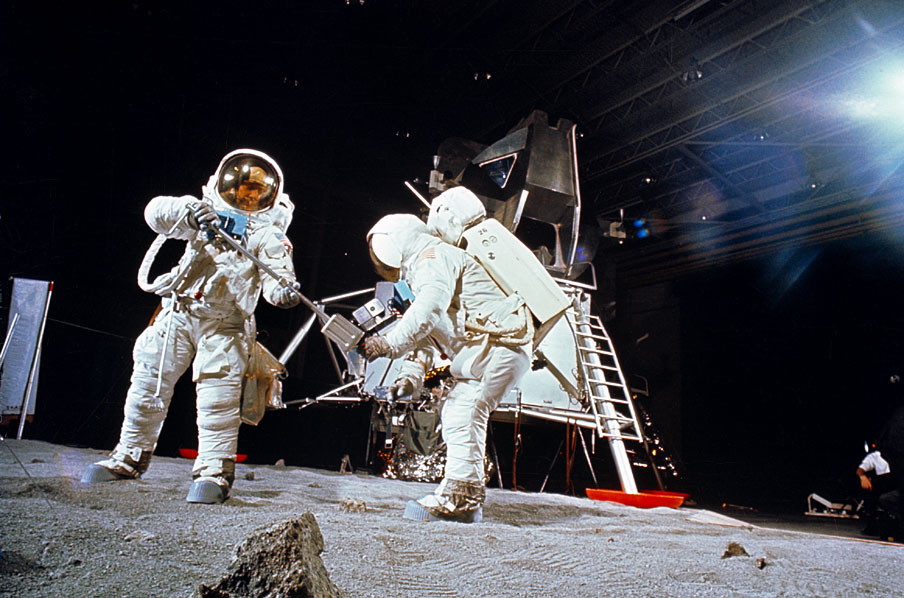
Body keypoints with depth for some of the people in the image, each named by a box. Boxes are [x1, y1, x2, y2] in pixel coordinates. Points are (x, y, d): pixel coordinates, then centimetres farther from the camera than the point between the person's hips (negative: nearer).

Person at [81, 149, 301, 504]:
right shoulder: (203, 211, 7)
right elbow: (156, 211, -9)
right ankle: (130, 457, 23)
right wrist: (188, 213, -30)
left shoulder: (268, 236, 2)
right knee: (149, 381, 6)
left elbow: (276, 273, -13)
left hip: (225, 324, -3)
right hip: (177, 313, 3)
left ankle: (214, 471, -6)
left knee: (218, 394, -14)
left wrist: (283, 291, -37)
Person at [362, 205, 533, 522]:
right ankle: (467, 496, 16)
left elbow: (429, 309, -26)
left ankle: (458, 498, -8)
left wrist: (391, 342, -31)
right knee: (455, 414, 12)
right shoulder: (419, 274, 26)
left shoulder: (432, 257, -6)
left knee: (463, 415, -13)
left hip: (498, 343, -11)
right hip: (484, 351, 11)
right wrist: (412, 374, 4)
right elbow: (424, 335, 19)